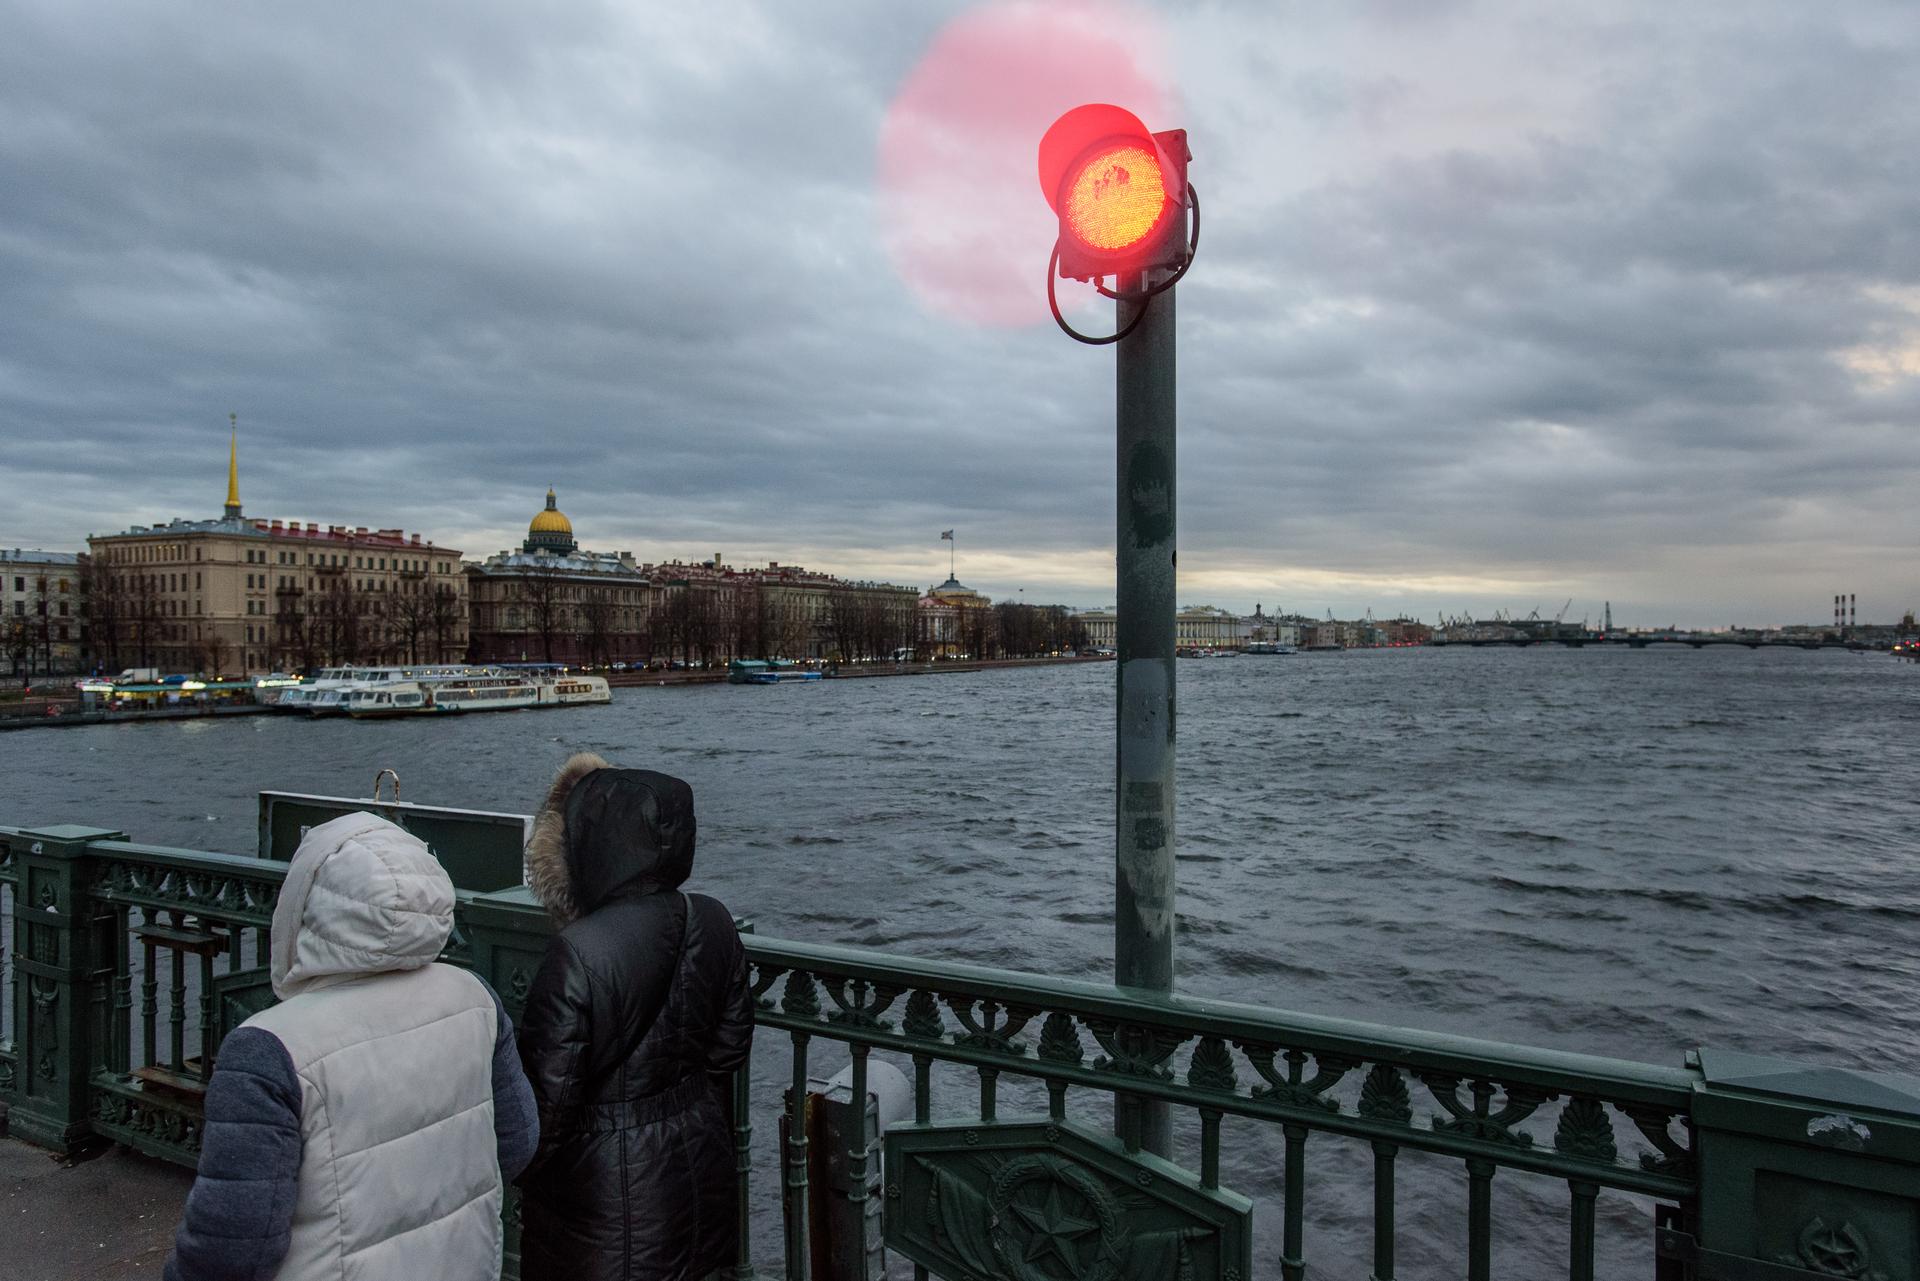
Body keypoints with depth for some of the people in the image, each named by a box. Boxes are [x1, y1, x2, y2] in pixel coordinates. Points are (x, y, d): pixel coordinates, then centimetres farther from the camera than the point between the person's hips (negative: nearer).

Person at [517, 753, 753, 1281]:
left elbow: (550, 1092, -18)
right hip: (698, 1172, 5)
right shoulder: (714, 924, -10)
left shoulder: (578, 951, -27)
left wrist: (526, 1178, 0)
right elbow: (731, 1045, 2)